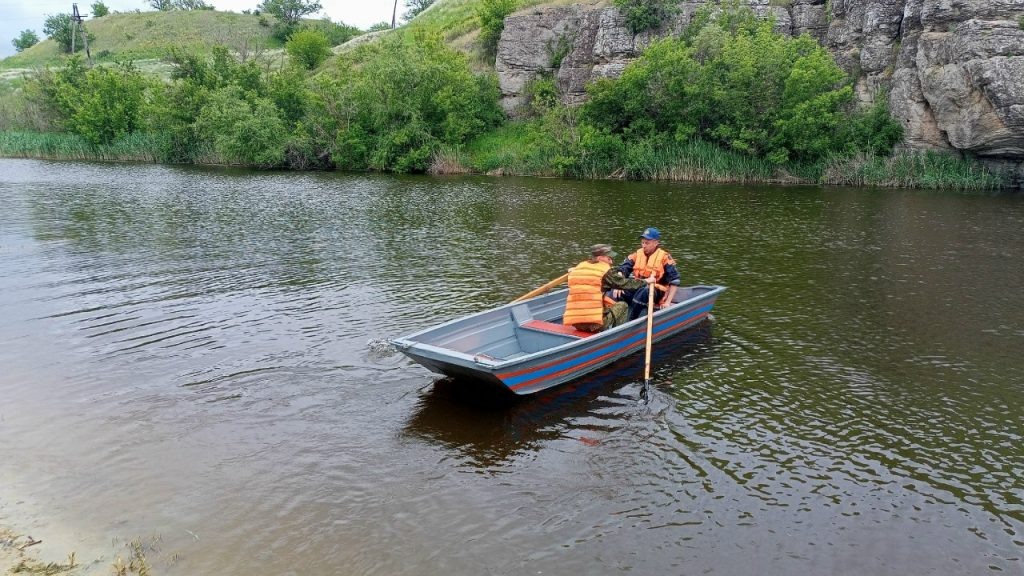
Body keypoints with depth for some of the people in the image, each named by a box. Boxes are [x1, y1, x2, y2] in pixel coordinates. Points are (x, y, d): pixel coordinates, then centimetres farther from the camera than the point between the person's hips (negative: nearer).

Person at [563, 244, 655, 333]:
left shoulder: (578, 267, 12)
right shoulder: (605, 270, -4)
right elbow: (624, 284, 4)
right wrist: (645, 281, 21)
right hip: (595, 324, -6)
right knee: (623, 306, 17)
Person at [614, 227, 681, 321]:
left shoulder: (664, 257, -3)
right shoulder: (637, 254, 8)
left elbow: (674, 280, -7)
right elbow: (622, 269, 5)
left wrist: (668, 301, -13)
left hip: (656, 292, -4)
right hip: (637, 288, 4)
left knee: (643, 292, -39)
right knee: (617, 293, -23)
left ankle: (631, 321, -34)